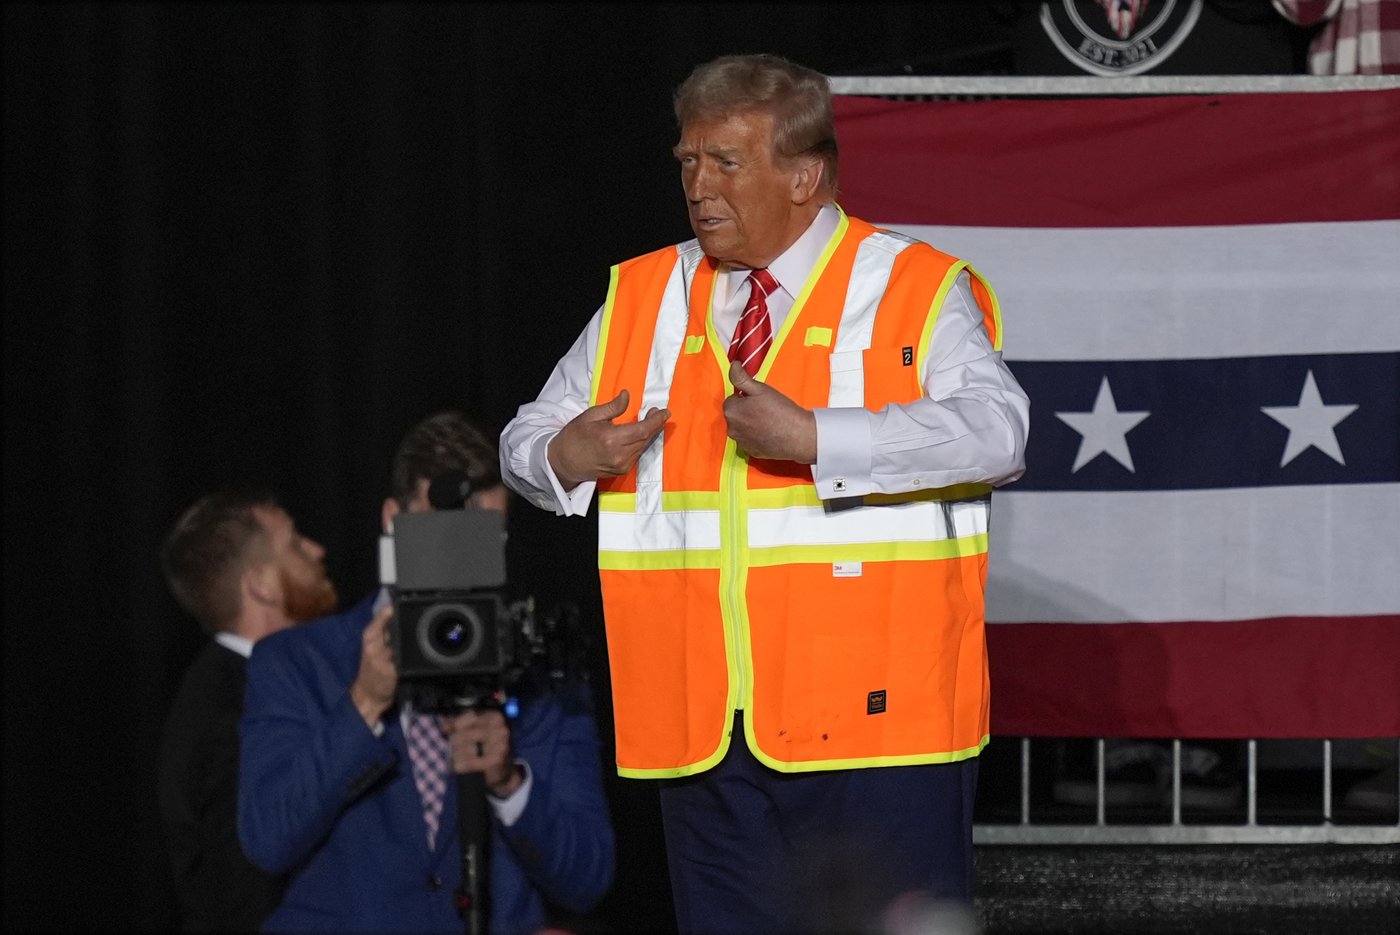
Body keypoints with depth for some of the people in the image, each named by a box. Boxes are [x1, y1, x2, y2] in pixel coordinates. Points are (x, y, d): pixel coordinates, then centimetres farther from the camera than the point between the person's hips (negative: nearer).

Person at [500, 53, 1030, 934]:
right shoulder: (639, 302, 14)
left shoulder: (919, 293, -1)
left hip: (873, 724, -4)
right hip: (704, 730, 4)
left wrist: (813, 440, -25)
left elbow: (997, 430, -18)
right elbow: (528, 439, 21)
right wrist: (568, 457, -4)